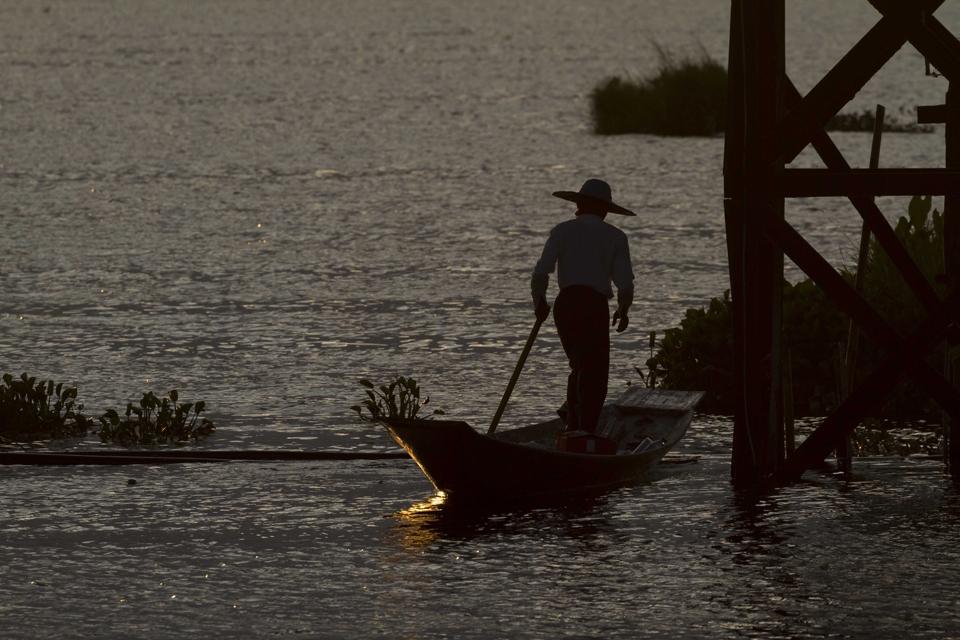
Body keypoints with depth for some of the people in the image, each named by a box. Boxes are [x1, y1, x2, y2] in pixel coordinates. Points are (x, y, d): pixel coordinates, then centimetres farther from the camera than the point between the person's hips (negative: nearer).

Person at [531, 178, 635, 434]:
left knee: (580, 368, 19)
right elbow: (625, 283, 0)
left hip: (565, 304, 3)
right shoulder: (615, 237, 5)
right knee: (594, 374, 0)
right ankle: (585, 431, -12)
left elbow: (541, 271, -2)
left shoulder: (562, 231, 8)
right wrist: (623, 310, 18)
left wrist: (539, 301, 14)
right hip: (595, 305, -3)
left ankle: (572, 428, 15)